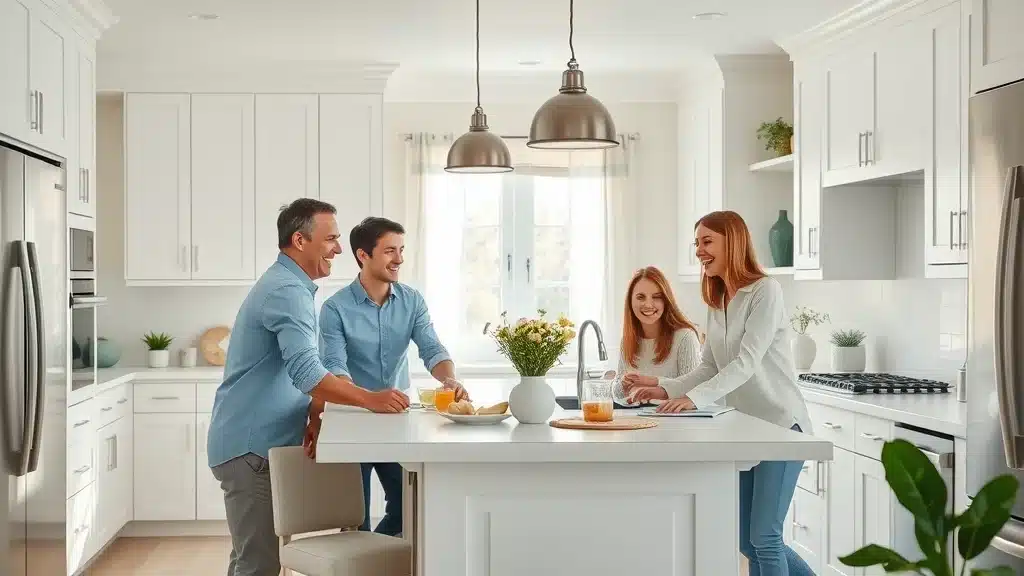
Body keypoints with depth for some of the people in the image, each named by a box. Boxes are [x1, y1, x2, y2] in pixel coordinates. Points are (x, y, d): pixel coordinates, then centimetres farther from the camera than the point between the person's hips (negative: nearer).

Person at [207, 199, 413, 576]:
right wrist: (369, 400, -33)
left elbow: (303, 371, 15)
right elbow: (307, 374, -30)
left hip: (257, 443, 11)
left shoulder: (289, 286, 16)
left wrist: (314, 416, -2)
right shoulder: (287, 291, -18)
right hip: (250, 447, -10)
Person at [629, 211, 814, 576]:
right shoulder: (716, 302, 11)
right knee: (746, 539, 12)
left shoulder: (765, 291, -12)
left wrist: (695, 398, -32)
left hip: (781, 425, -8)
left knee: (763, 537, -8)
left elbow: (746, 362, -22)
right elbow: (708, 368, 10)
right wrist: (667, 390, -6)